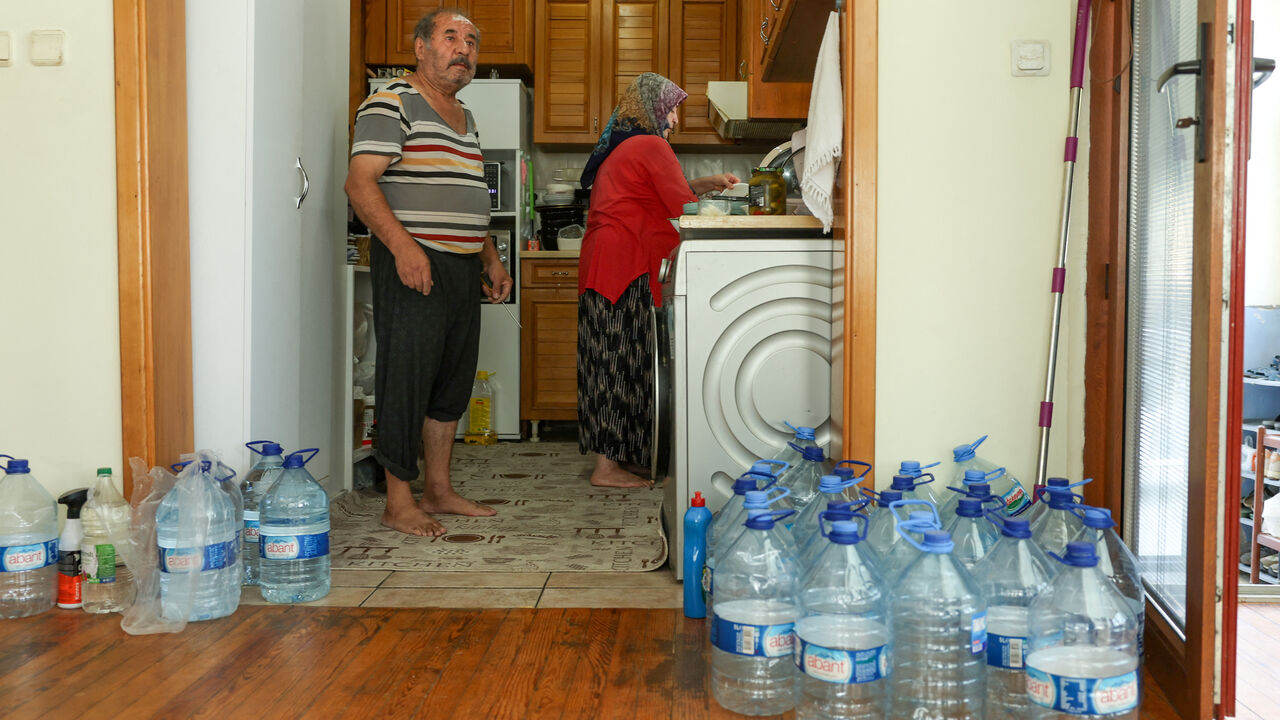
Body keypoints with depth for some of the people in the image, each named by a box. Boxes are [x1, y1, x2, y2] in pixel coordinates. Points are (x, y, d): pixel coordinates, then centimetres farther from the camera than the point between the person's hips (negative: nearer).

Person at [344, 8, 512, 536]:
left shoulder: (465, 118, 20)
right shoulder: (391, 105, -6)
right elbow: (360, 183, -16)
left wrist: (491, 259, 20)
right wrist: (402, 245, -27)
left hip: (462, 267, 9)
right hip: (412, 264, -9)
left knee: (454, 379, 12)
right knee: (407, 379, -5)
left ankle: (439, 489, 23)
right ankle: (399, 503, 3)